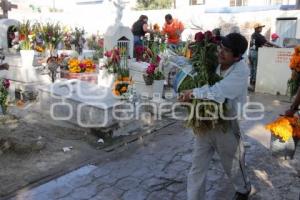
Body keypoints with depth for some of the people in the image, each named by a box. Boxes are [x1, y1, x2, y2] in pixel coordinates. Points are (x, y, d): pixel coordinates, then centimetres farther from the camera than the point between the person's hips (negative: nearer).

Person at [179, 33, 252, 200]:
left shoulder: (241, 71, -19)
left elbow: (219, 91, -33)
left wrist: (192, 93, -27)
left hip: (227, 126, -4)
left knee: (233, 166, 21)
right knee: (197, 168, 10)